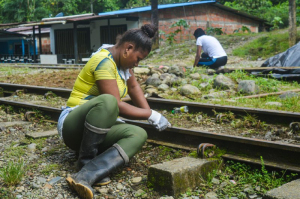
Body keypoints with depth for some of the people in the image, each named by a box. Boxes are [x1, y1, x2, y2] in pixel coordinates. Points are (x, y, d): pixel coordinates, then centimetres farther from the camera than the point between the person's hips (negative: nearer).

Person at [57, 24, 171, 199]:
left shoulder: (122, 60, 8)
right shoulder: (104, 61, -19)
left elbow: (134, 87, 19)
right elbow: (117, 105, -23)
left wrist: (151, 116, 11)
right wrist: (151, 115, -14)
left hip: (99, 129, 8)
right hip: (74, 125, -8)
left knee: (139, 135, -21)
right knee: (107, 101, -39)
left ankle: (86, 175, -35)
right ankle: (86, 160, -23)